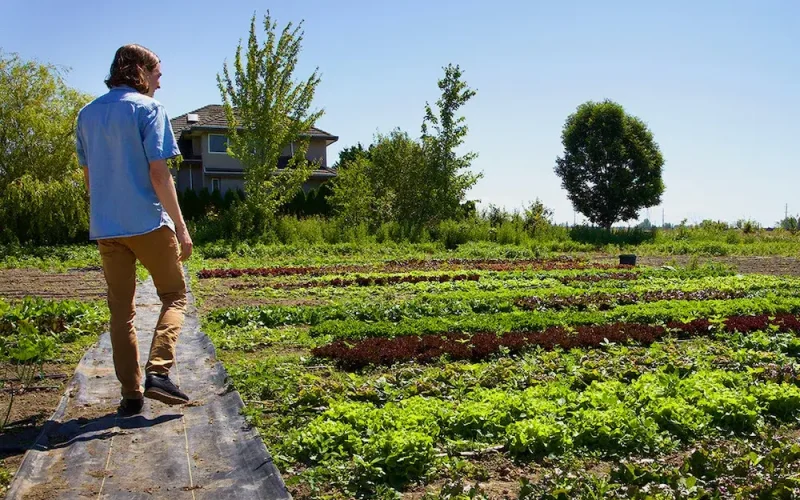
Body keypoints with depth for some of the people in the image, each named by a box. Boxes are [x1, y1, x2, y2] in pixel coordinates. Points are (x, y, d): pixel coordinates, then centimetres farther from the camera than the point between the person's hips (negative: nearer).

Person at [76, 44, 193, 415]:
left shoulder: (87, 113, 13)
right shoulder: (148, 108, -6)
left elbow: (87, 175, 16)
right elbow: (158, 173, -13)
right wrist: (181, 228, -12)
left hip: (105, 228, 5)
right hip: (148, 223, -5)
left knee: (121, 311, 10)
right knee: (174, 296, 10)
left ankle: (131, 393, 12)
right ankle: (158, 371, -7)